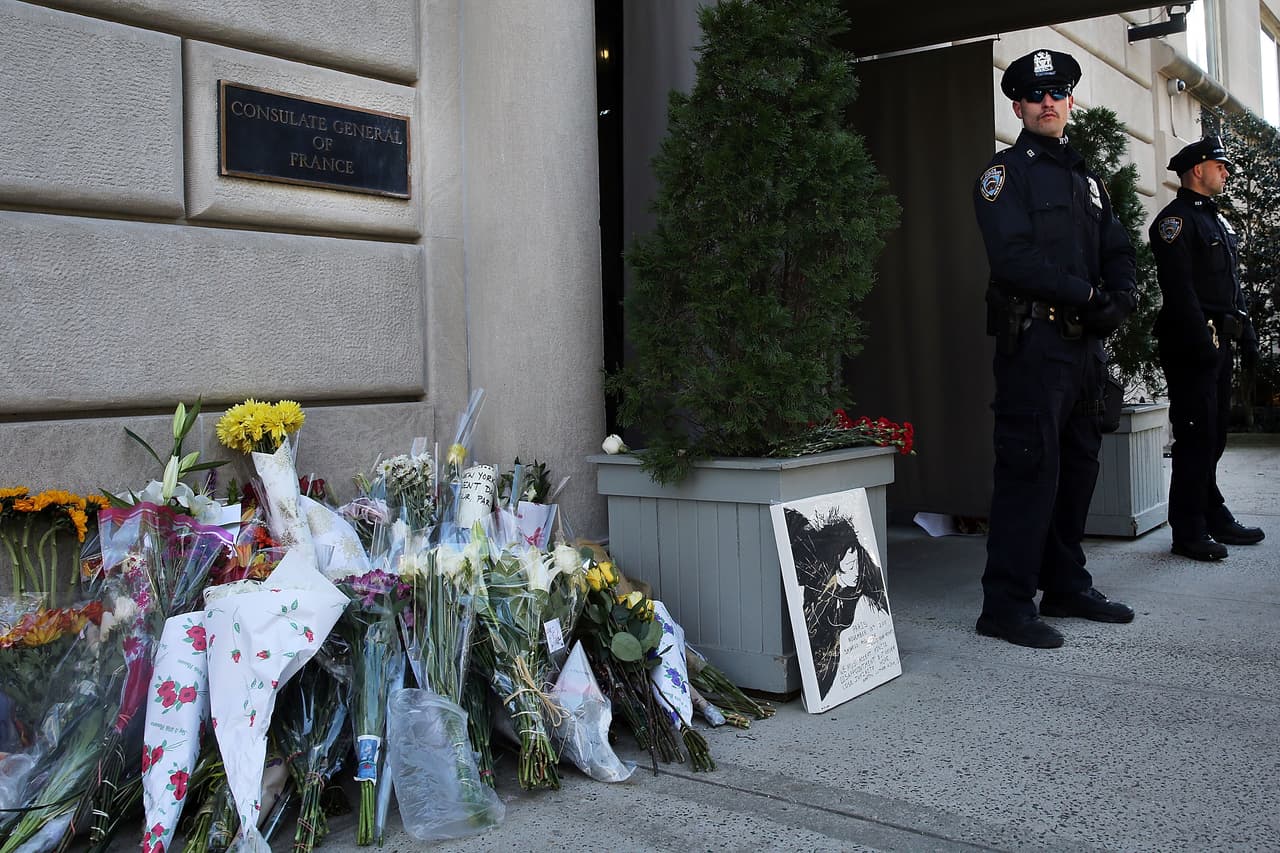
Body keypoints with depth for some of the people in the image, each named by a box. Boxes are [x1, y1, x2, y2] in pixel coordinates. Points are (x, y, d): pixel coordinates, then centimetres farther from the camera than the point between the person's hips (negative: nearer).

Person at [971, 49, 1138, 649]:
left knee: (1078, 466, 11)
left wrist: (1122, 297, -4)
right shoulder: (1006, 173, -1)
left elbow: (1118, 251, 17)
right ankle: (1006, 604, -5)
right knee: (1029, 468, -10)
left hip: (1085, 342, 8)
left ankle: (1066, 586, 22)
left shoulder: (1086, 180, 22)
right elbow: (1014, 257, -15)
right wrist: (1088, 295, -13)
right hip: (1034, 341, -8)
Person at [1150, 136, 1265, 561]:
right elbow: (1179, 289, -18)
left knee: (1214, 434, 14)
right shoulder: (1175, 219, -9)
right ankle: (1189, 531, -2)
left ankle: (1214, 516, 24)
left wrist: (1246, 334, 16)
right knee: (1196, 435, -8)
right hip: (1191, 345, -9)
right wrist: (1202, 343, -23)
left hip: (1217, 343, 10)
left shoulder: (1216, 220, 21)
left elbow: (1233, 285, 24)